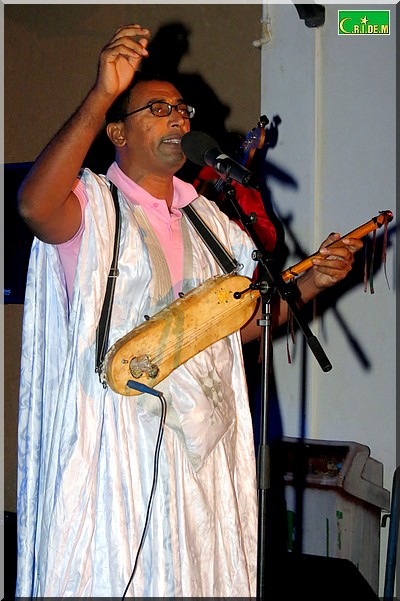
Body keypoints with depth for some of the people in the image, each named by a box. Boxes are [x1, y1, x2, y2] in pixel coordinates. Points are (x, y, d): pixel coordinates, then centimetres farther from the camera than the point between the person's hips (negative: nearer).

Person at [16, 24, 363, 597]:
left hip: (206, 446, 6)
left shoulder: (209, 219, 16)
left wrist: (311, 281, 0)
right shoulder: (93, 206, -4)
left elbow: (246, 319, 17)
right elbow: (35, 206, -27)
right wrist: (102, 95, -29)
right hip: (118, 447, -6)